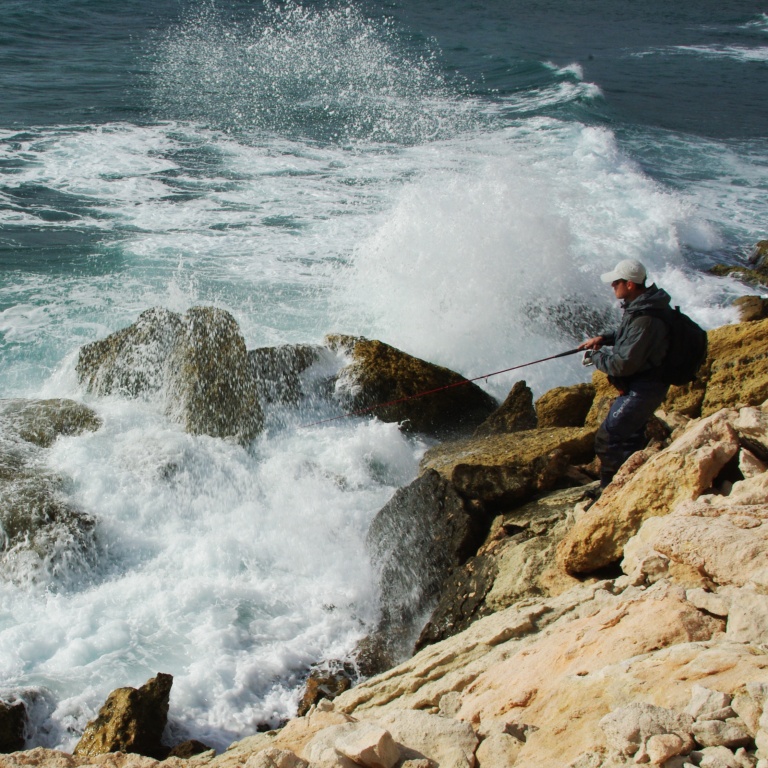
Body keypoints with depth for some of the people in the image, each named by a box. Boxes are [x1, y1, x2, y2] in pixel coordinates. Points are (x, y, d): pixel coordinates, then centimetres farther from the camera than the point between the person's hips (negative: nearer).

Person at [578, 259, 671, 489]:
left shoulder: (645, 319, -30)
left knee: (606, 440, -7)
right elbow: (628, 334, 22)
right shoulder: (640, 306, 2)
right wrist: (604, 338, 5)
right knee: (630, 438, 25)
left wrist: (595, 357, -12)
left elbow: (624, 364, -28)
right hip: (640, 386, 11)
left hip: (642, 390, -11)